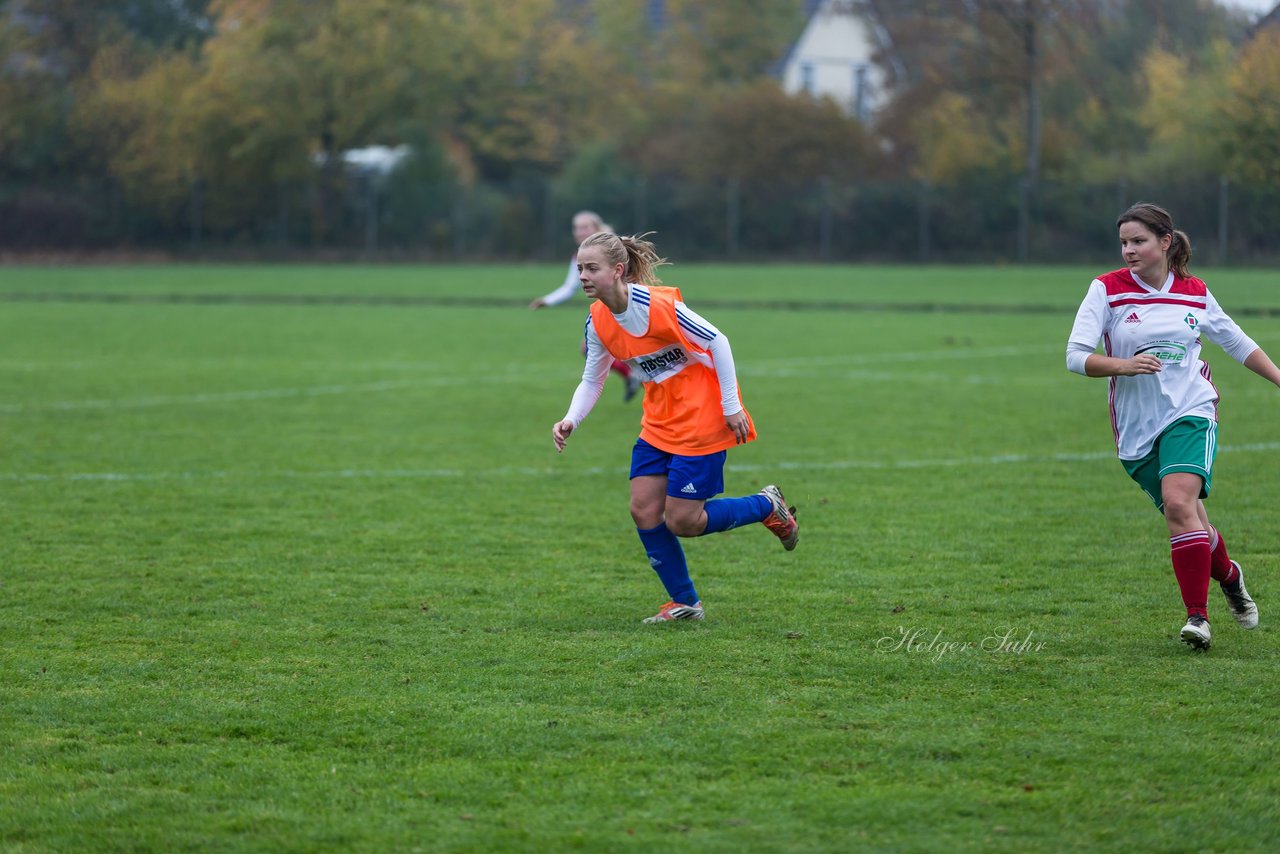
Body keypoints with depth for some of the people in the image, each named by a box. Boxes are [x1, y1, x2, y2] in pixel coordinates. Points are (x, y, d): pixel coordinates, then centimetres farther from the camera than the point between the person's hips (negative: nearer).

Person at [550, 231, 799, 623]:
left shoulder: (657, 305, -25)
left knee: (681, 522, -7)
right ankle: (684, 602, 16)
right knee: (643, 510, -1)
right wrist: (570, 421, -11)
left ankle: (768, 507, 17)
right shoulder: (598, 321, -1)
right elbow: (592, 380, 8)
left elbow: (717, 341, -18)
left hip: (701, 421, -8)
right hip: (659, 424, 8)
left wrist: (731, 406, -15)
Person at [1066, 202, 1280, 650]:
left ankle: (1197, 615, -22)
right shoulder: (1106, 290, -2)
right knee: (1188, 522, 5)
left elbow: (1236, 342, 20)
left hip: (1191, 412, -1)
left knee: (1179, 503, -25)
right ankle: (1228, 575, 37)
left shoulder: (1195, 293, 4)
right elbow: (1076, 356, -7)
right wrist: (1124, 365, -24)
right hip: (1136, 428, 1)